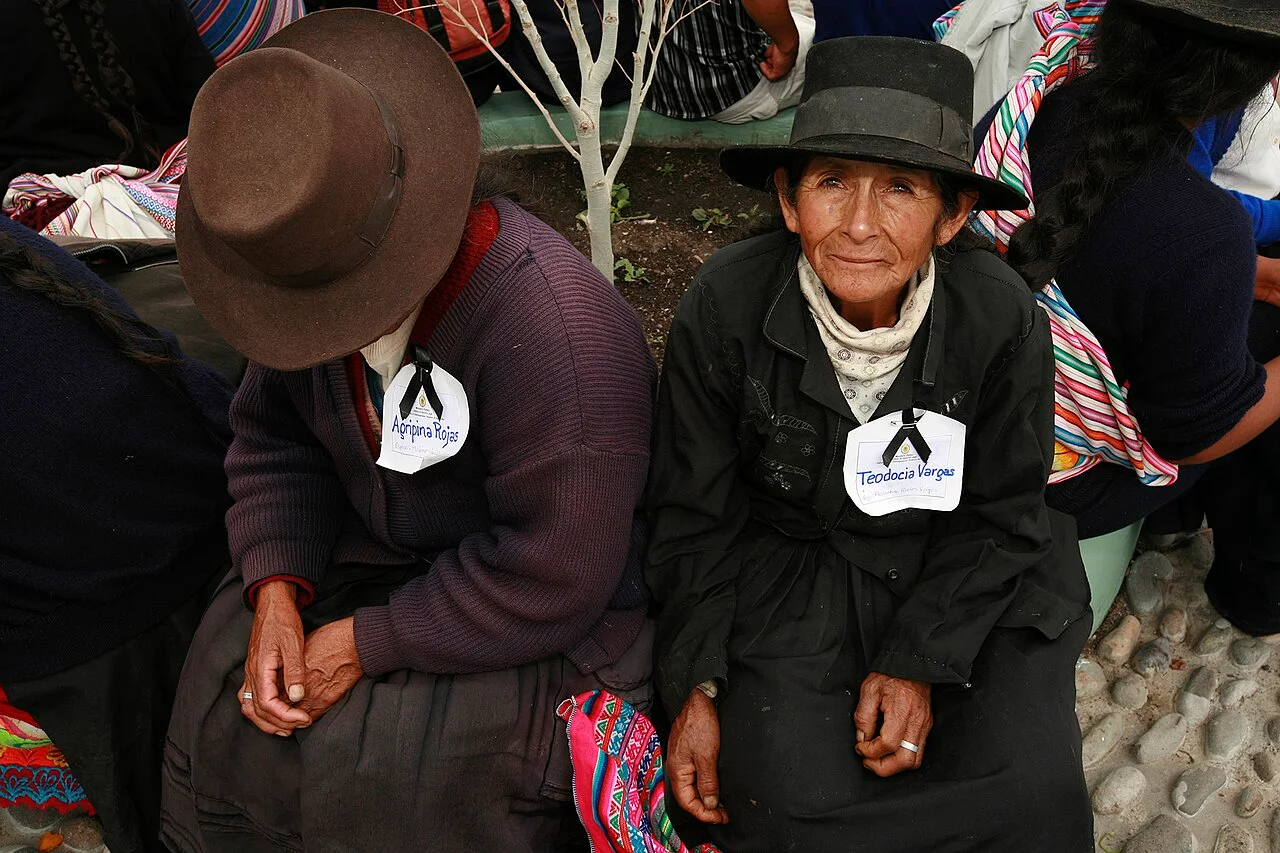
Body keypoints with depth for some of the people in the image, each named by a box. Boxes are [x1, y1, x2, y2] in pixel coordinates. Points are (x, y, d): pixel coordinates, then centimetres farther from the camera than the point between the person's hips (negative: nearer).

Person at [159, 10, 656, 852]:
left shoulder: (554, 328, -33)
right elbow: (274, 435, 4)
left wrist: (369, 643, -20)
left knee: (371, 773, -22)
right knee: (223, 710, -7)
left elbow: (550, 581, -27)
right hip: (379, 554, 6)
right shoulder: (312, 267, -9)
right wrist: (276, 593, -11)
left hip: (542, 626, -6)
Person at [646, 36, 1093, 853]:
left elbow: (1002, 512, -3)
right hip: (790, 568, -1)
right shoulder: (724, 307, -19)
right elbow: (693, 513, -7)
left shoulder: (1004, 318, -17)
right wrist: (698, 687, -10)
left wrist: (920, 661, -12)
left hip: (972, 580, 2)